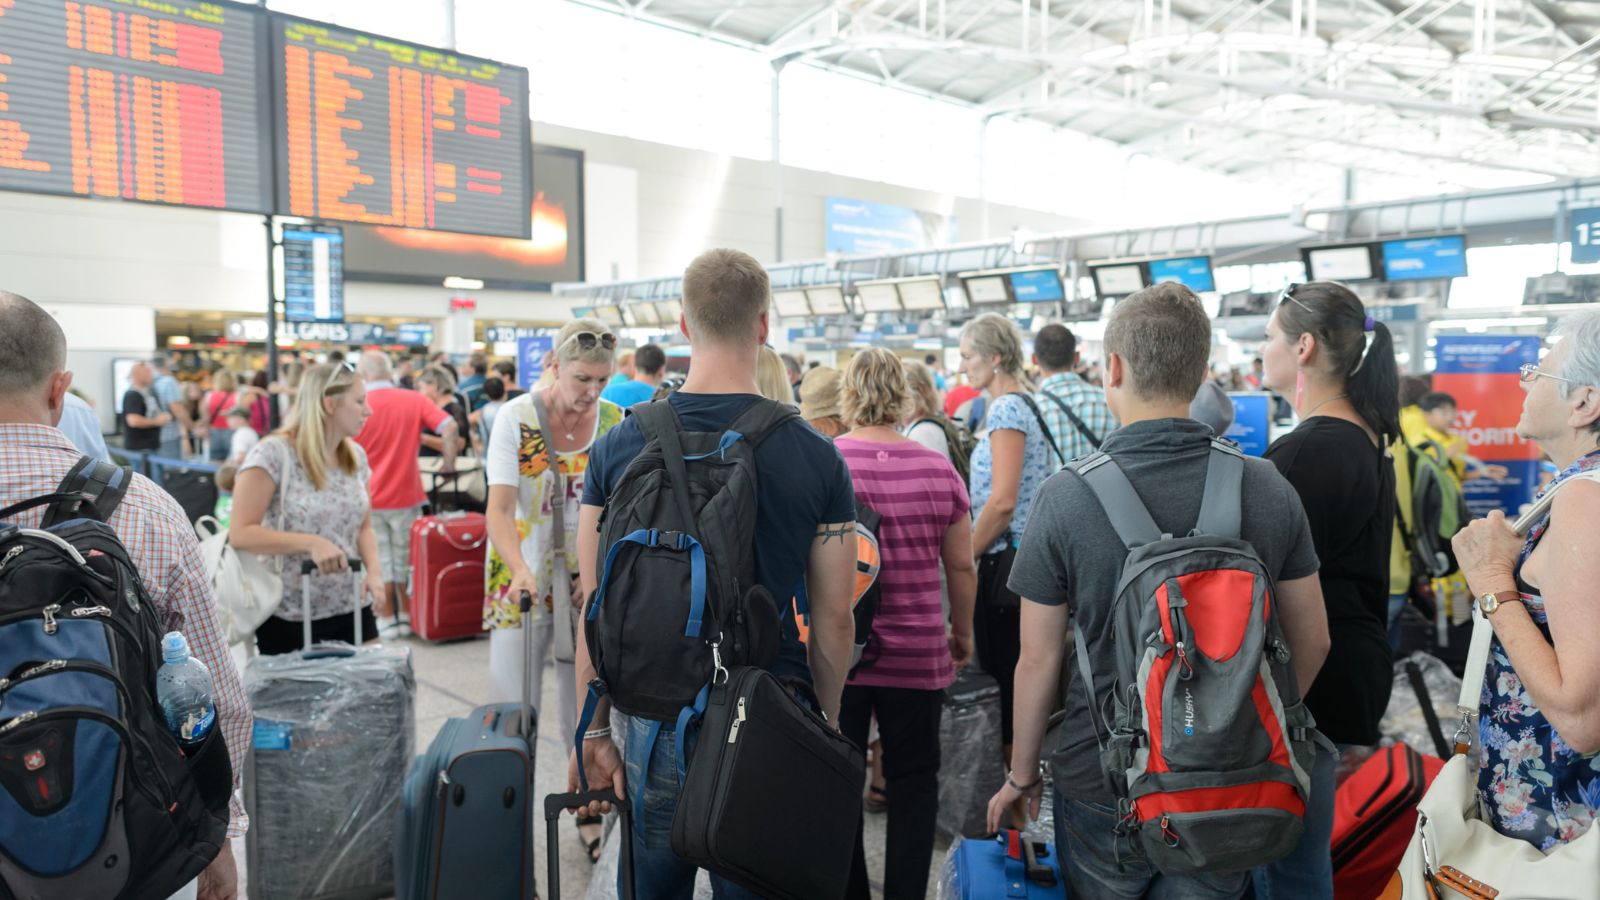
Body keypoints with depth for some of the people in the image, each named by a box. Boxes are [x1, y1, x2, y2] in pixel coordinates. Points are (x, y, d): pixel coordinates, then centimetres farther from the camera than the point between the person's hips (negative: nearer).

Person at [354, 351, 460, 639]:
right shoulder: (414, 400, -4)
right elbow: (449, 427, -15)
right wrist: (449, 463, -5)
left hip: (369, 497, -2)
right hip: (406, 495, 2)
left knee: (379, 561, 9)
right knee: (406, 558, 16)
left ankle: (387, 618, 15)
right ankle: (406, 614, 22)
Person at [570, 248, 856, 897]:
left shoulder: (619, 446, -4)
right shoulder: (816, 457, -8)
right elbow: (833, 617, -2)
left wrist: (594, 728, 9)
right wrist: (828, 722, 13)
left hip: (652, 718, 2)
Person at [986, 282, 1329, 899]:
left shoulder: (1066, 497, -17)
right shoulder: (1270, 489, -8)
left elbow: (1039, 660, -10)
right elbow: (1312, 641, 2)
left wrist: (1021, 775, 4)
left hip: (1101, 784, -2)